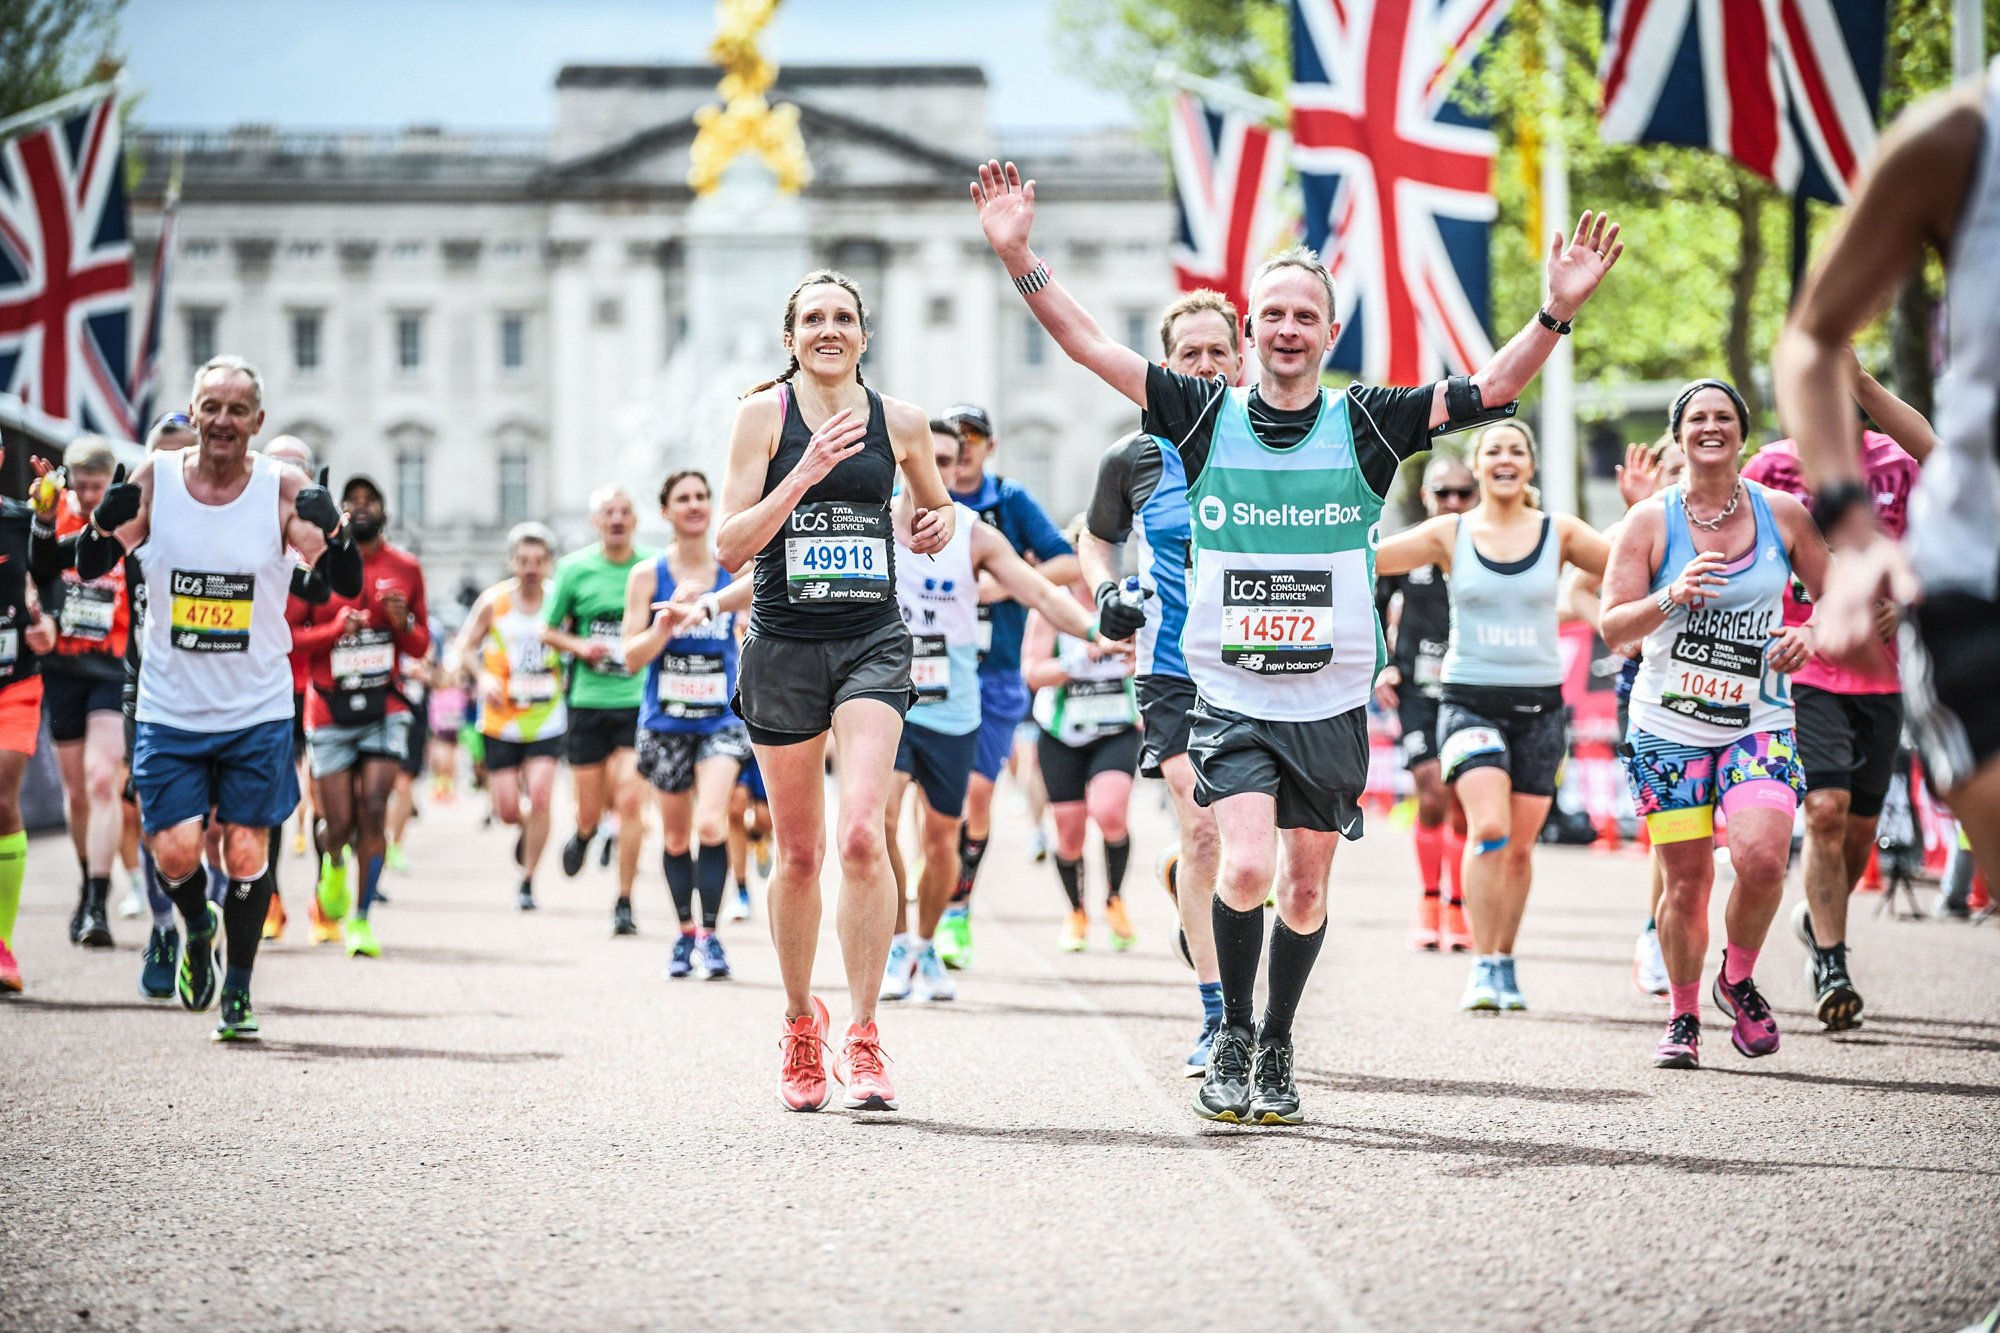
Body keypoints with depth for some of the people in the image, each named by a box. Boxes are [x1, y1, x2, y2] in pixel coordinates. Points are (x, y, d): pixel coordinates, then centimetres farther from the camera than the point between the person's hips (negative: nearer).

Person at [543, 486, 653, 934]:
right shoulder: (574, 569, 1)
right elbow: (548, 630, 9)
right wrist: (580, 646, -9)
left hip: (639, 701, -1)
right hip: (588, 700, 1)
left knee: (629, 799, -13)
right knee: (590, 810, 6)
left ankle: (624, 904, -2)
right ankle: (584, 835, 45)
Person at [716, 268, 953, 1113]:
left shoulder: (899, 423, 6)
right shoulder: (765, 414, -1)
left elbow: (936, 505, 25)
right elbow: (729, 545, -8)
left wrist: (938, 526, 2)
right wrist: (805, 473, -19)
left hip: (873, 642, 0)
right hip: (784, 646, 0)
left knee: (861, 835, -18)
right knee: (798, 854, 8)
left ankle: (863, 1035, -10)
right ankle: (800, 1022, 28)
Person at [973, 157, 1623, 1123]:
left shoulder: (1366, 425, 1)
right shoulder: (1206, 415, 0)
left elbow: (1493, 385, -2)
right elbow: (1087, 344, -3)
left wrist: (1558, 311, -16)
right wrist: (1018, 256, -13)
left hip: (1333, 704, 2)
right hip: (1230, 698, -2)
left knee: (1306, 886, 8)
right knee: (1245, 868, -19)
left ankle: (1276, 1050, 29)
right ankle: (1231, 1036, 3)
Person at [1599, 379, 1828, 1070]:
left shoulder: (1783, 514, 3)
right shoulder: (1651, 519, -2)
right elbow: (1612, 626, -5)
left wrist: (1810, 635, -7)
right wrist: (1672, 597, -23)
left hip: (1760, 724, 1)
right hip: (1669, 728, 0)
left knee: (1761, 856, -20)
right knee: (1686, 879, 0)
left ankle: (1739, 980, 8)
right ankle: (1683, 1017, 21)